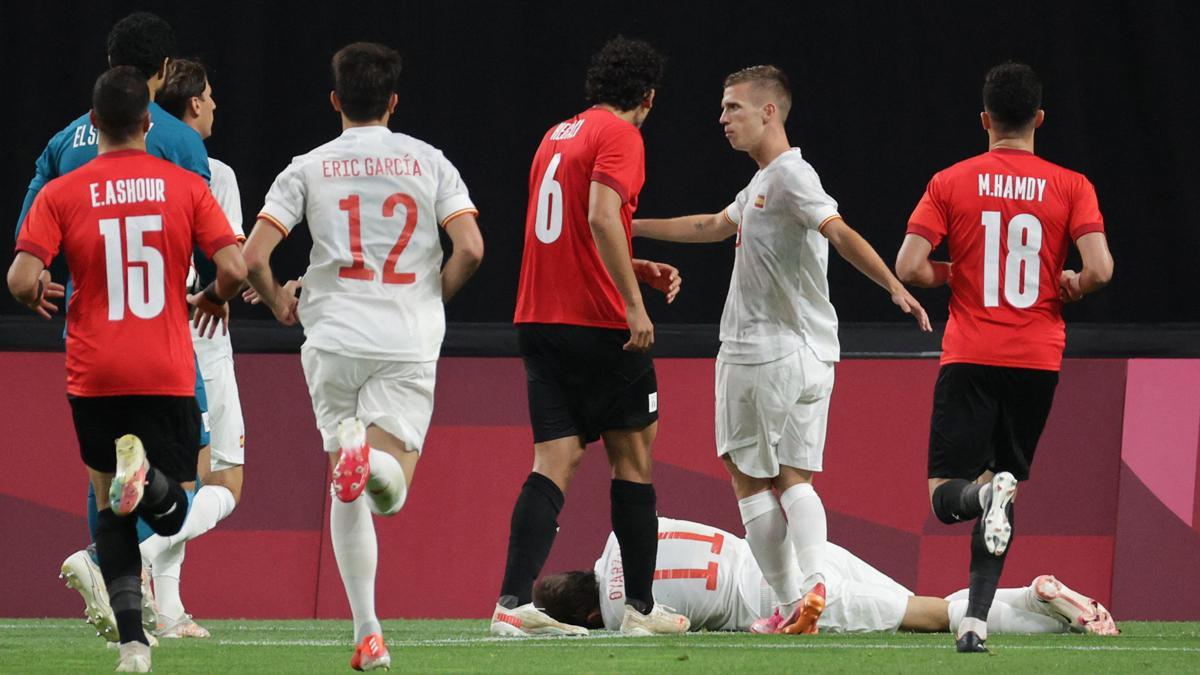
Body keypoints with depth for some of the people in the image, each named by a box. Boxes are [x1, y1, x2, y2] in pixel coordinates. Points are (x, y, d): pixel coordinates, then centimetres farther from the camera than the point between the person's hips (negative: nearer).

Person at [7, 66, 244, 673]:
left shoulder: (60, 194, -1)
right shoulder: (185, 187, 1)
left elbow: (22, 281, -9)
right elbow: (233, 269, -6)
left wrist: (36, 296, 15)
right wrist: (212, 300, 16)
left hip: (94, 375, 0)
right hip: (168, 375, 0)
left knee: (111, 511, 13)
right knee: (170, 514, 10)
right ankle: (145, 475, -27)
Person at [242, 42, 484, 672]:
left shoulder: (308, 169, 5)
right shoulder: (428, 161, 5)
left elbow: (253, 257, -2)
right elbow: (470, 249, -5)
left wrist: (280, 305, 18)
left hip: (333, 339, 1)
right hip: (409, 343, -1)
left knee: (349, 497, 10)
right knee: (389, 493, -2)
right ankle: (376, 458, -39)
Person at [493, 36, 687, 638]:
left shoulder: (557, 136, 18)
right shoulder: (620, 136, -7)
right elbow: (601, 216, -22)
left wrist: (638, 269, 25)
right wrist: (634, 303, -23)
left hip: (539, 322, 7)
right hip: (598, 323, -7)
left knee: (554, 463, 0)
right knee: (633, 456, 7)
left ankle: (513, 603, -15)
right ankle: (641, 608, 12)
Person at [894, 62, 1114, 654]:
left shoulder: (951, 183, 0)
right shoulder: (1070, 186, 0)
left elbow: (908, 266, -7)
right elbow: (1100, 269, -11)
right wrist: (1071, 287, 11)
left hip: (969, 358, -1)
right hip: (1037, 359, 1)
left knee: (946, 495, 3)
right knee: (1004, 484, 12)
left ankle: (988, 492, -33)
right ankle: (976, 620, -1)